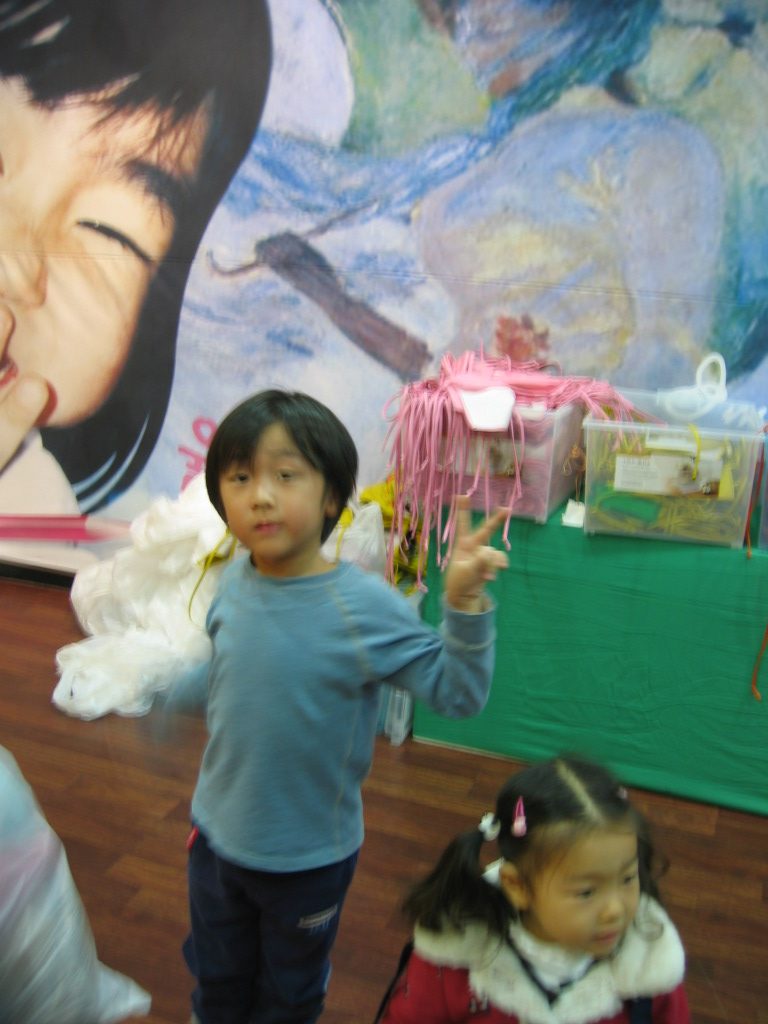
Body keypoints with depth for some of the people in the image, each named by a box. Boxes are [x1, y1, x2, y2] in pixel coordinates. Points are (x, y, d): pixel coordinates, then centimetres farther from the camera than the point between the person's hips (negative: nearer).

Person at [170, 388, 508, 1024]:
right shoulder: (232, 585, -13)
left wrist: (464, 605, -41)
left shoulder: (365, 606, -28)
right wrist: (168, 696, 19)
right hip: (217, 832, 4)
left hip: (311, 855, -3)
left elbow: (456, 694, -27)